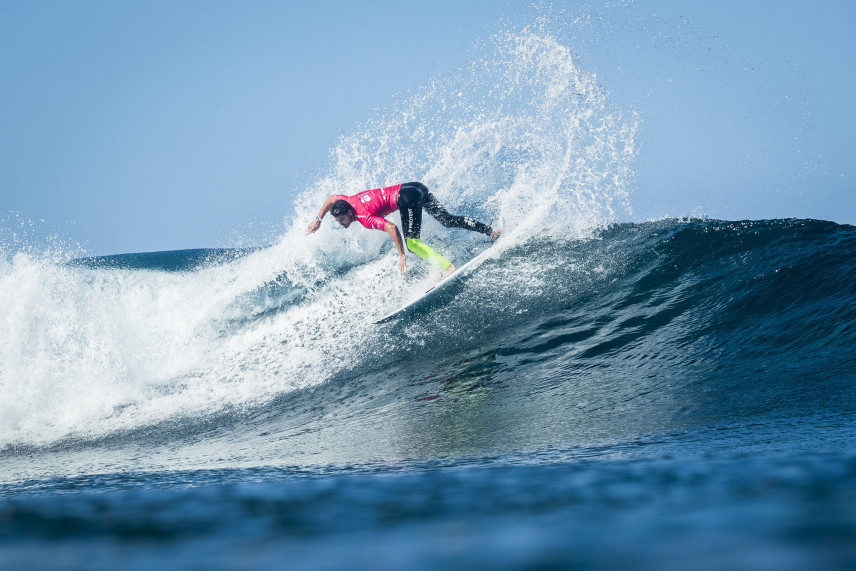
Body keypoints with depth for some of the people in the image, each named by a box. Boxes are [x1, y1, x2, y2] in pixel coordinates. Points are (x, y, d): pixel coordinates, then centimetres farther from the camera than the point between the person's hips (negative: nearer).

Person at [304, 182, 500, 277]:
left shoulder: (365, 217, -16)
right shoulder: (349, 201, 9)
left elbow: (392, 228, -27)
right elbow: (331, 197, 31)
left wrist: (401, 255, -23)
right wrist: (318, 220, 31)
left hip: (407, 197, -9)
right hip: (414, 187, 9)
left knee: (412, 242, -13)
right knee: (448, 220, 8)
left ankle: (448, 267, -27)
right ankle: (491, 231, 4)